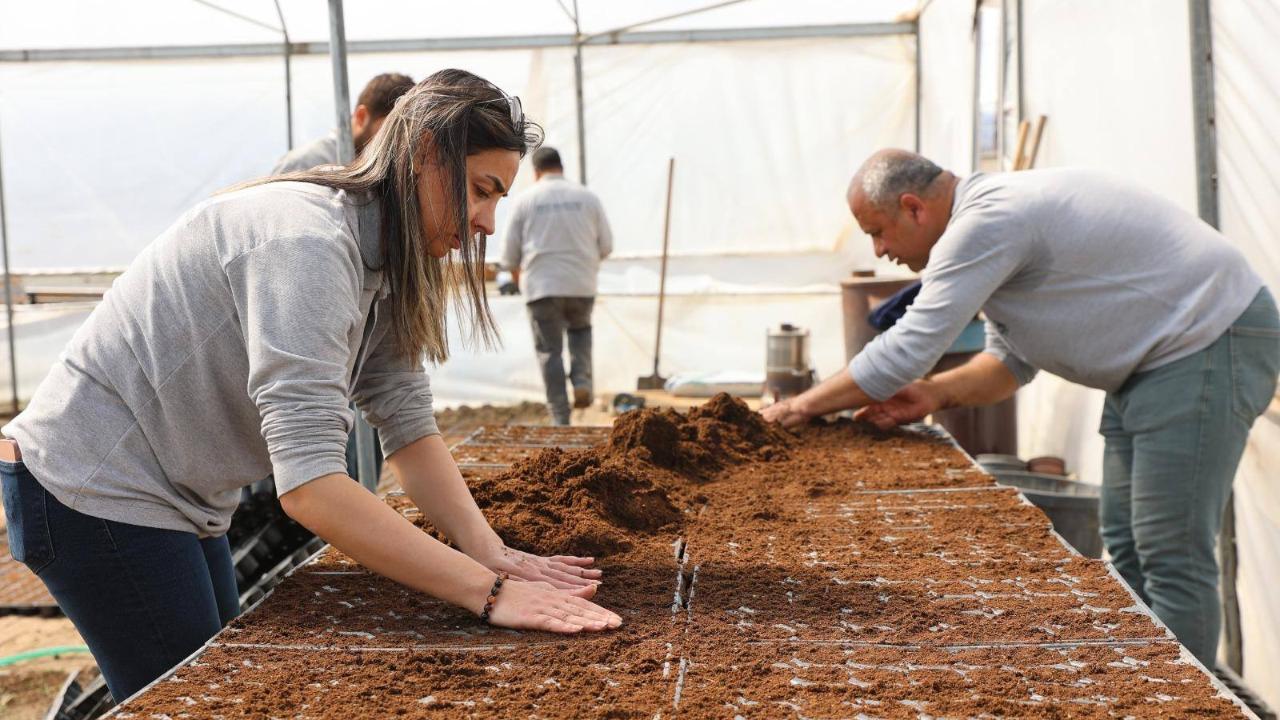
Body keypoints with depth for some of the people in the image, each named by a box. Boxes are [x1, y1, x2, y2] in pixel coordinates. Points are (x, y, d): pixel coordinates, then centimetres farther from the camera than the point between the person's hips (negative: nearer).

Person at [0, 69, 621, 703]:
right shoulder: (309, 243, -29)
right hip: (93, 492, -9)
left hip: (176, 498, 9)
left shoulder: (386, 264, 1)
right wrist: (487, 592, -37)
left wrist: (492, 554, -19)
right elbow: (309, 485, -37)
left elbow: (408, 425, -5)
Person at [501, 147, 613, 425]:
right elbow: (606, 246, 6)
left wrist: (517, 268, 25)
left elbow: (509, 254, 3)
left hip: (542, 287, -1)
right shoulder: (587, 197, 5)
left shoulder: (524, 201, 1)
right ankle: (582, 381, 6)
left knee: (550, 351, 7)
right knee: (580, 329, 28)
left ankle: (560, 418, 5)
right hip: (582, 285, 2)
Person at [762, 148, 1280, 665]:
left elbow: (907, 349, -24)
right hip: (1159, 355, 10)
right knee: (1125, 549, 12)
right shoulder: (990, 215, 10)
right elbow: (1011, 359, 14)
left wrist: (805, 405, -13)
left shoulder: (990, 220, -23)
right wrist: (936, 392, -2)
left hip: (1211, 343, -10)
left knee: (1171, 557, -9)